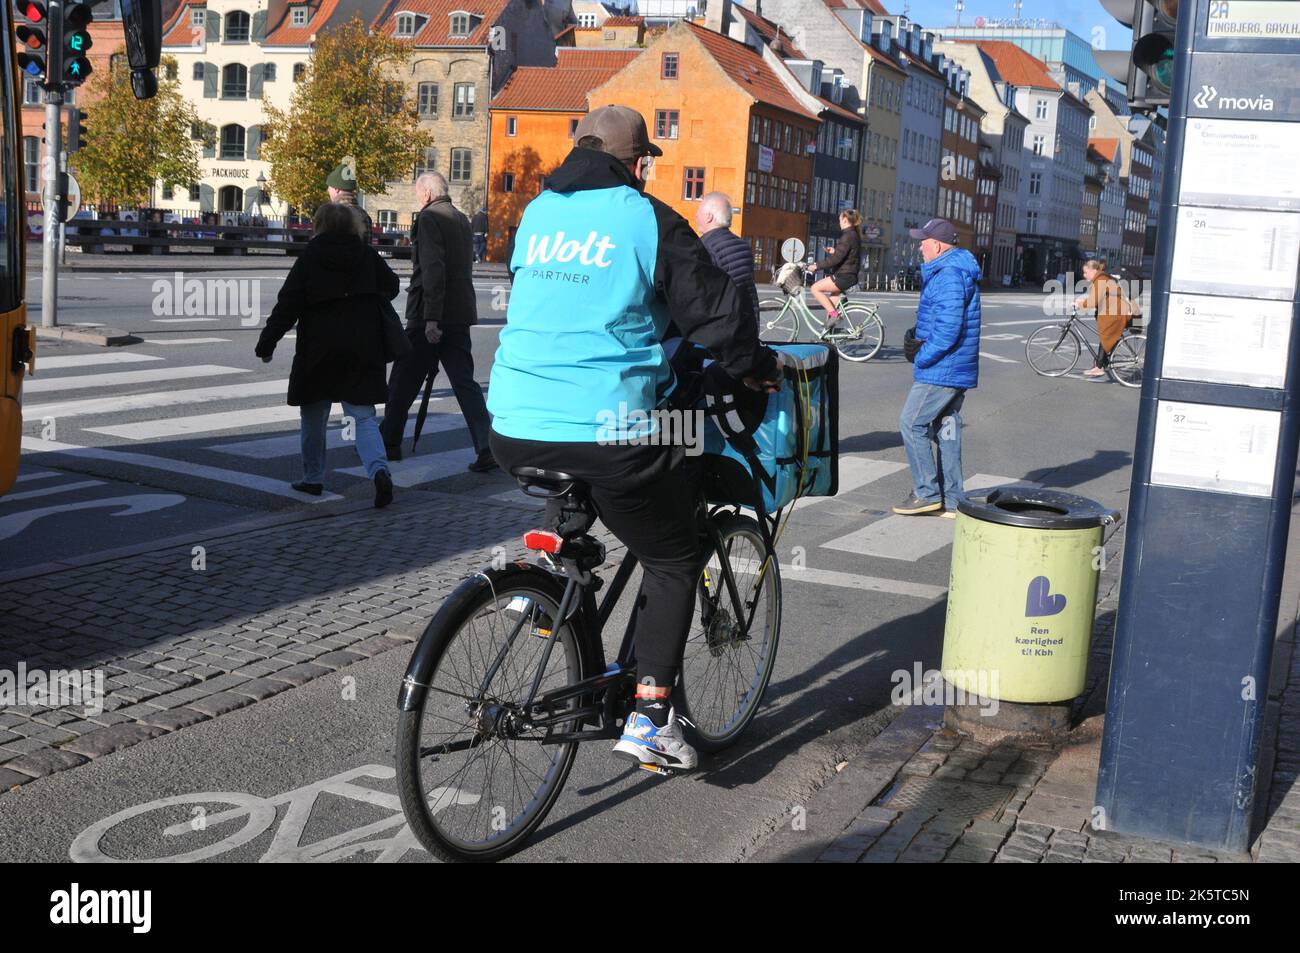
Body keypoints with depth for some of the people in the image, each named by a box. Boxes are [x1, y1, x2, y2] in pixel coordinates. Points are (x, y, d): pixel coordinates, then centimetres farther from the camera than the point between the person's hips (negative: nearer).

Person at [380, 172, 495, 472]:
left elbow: (433, 269, -20)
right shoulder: (461, 219, 15)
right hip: (459, 316, 7)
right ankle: (486, 447, -7)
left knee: (403, 380, 7)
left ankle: (390, 442, 18)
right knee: (464, 381, 4)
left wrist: (431, 317, -22)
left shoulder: (429, 219, -10)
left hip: (429, 317, -7)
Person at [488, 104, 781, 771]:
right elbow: (714, 311, 0)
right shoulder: (648, 220, -4)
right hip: (605, 431, -6)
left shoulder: (537, 212, 13)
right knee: (673, 561, 11)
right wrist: (757, 368, 17)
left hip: (513, 428, 6)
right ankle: (649, 718, 5)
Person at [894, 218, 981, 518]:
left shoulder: (948, 276, -19)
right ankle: (952, 500, 17)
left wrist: (922, 358, -15)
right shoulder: (959, 271, 16)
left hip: (940, 370, -10)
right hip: (959, 370, 10)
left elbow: (948, 330, -25)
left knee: (911, 425, -3)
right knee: (947, 429, 12)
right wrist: (922, 341, 10)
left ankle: (927, 493, 2)